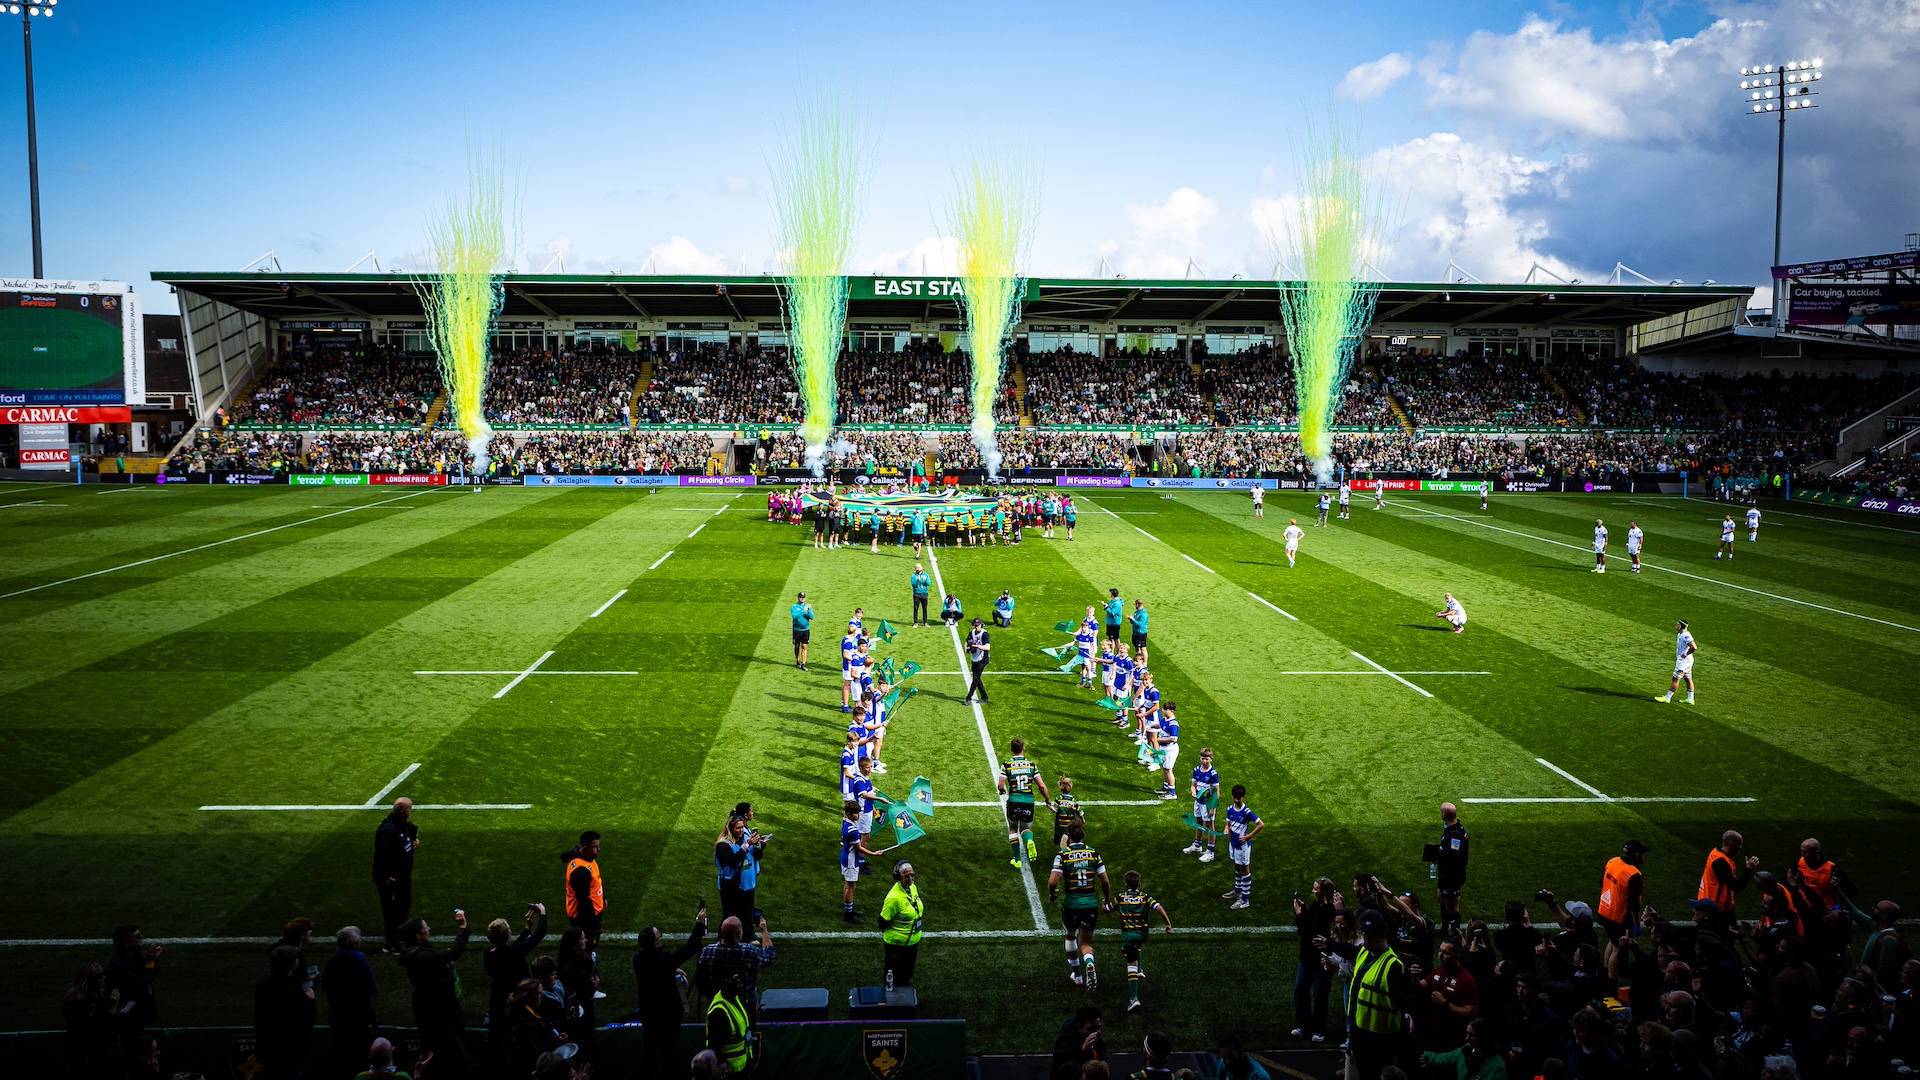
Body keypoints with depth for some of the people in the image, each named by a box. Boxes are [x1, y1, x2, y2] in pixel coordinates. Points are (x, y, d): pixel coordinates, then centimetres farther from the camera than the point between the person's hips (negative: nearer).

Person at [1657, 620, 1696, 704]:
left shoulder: (1686, 636, -23)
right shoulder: (1679, 634, 9)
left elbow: (1694, 647, -34)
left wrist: (1686, 654, -22)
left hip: (1683, 660, -10)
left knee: (1675, 679, -3)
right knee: (1688, 679, 13)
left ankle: (1667, 698, 3)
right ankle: (1690, 699, 18)